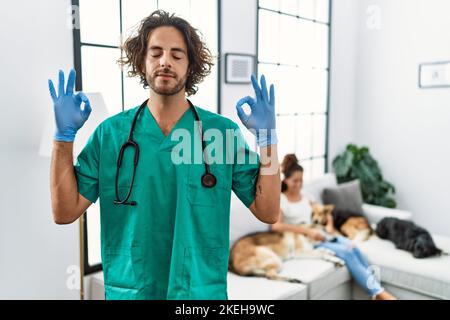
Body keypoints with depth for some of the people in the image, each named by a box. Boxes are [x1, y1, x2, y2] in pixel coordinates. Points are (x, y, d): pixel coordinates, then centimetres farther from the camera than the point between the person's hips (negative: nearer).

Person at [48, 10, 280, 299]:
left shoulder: (224, 131, -8)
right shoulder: (110, 132, -5)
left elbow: (268, 213, -9)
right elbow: (65, 212, -6)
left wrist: (267, 137, -18)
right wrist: (64, 135, -14)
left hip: (203, 291, 0)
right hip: (127, 290, 1)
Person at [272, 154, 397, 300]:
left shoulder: (305, 195, 16)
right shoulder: (279, 200, -5)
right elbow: (276, 226, -22)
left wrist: (329, 225, -2)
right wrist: (307, 230, -25)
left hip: (318, 234, 6)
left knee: (351, 246, -24)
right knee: (346, 252, -26)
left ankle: (375, 285, -25)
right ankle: (378, 292, -24)